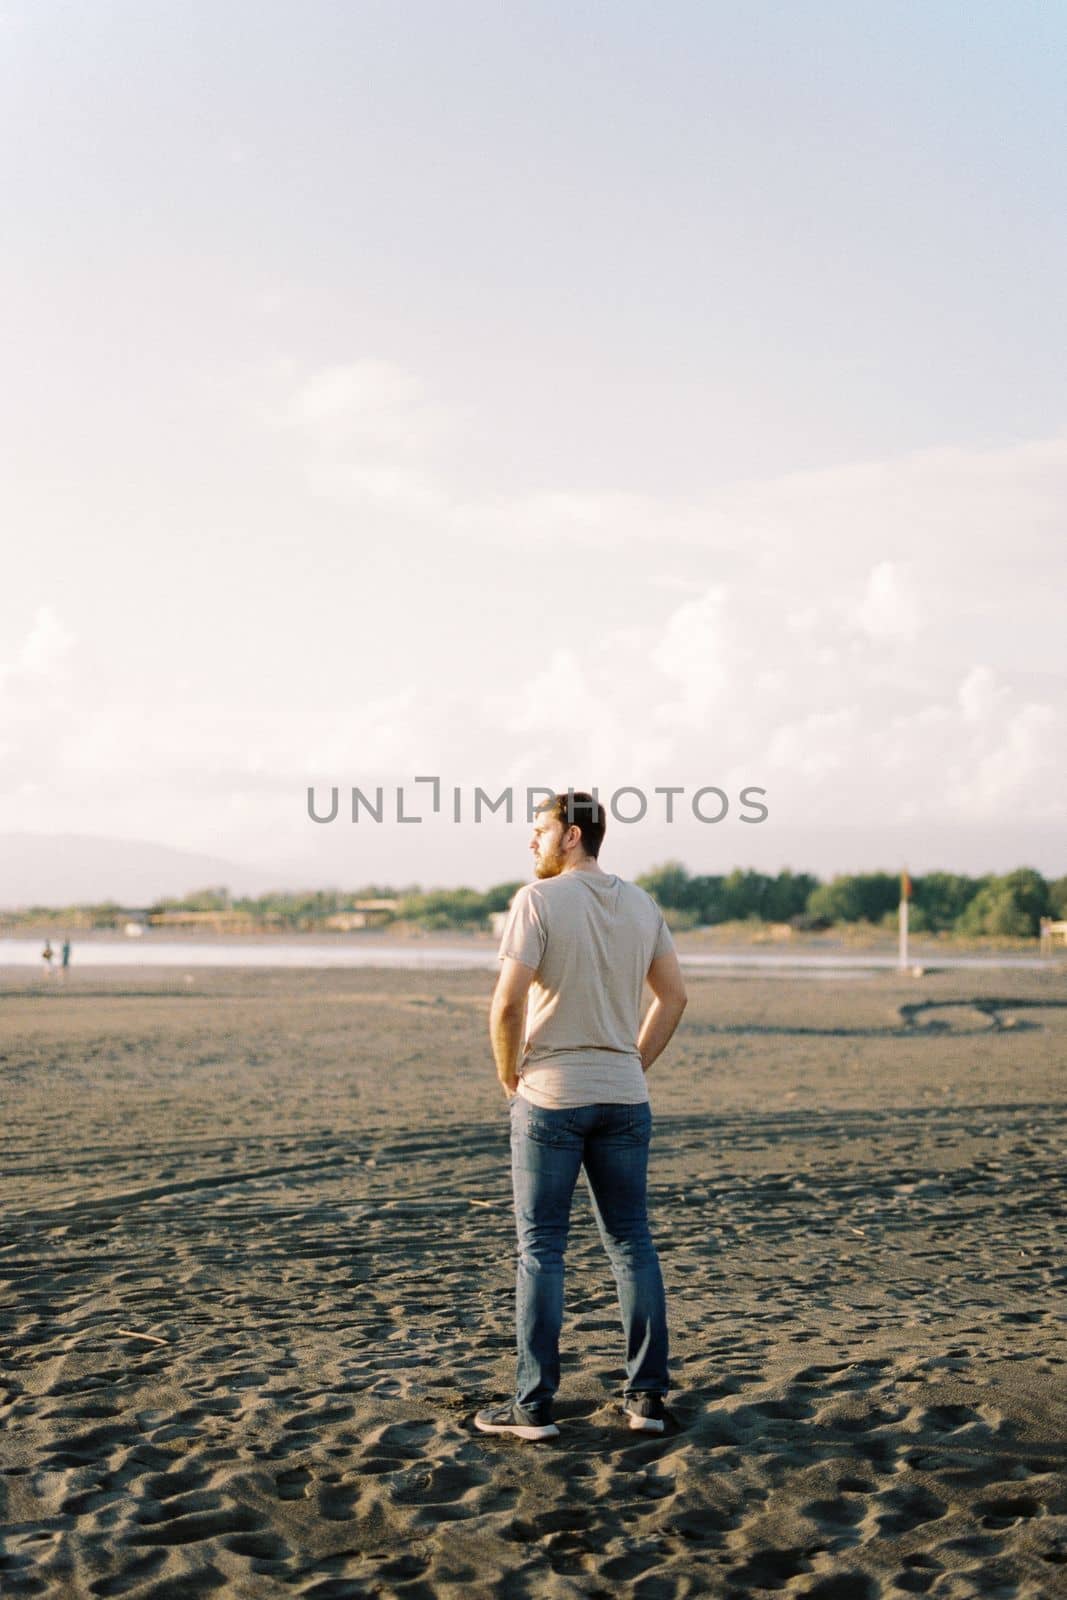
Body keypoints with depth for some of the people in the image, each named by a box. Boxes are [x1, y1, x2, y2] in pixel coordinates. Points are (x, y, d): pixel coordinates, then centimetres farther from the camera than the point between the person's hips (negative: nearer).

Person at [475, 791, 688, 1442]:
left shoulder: (538, 900, -11)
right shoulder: (641, 904, 8)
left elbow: (508, 1001, -18)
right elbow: (674, 996, 13)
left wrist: (508, 1072, -4)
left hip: (550, 1096, -5)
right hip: (625, 1096, 5)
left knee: (542, 1249, 1)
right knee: (632, 1242, 12)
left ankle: (534, 1406, 5)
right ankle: (648, 1395, 14)